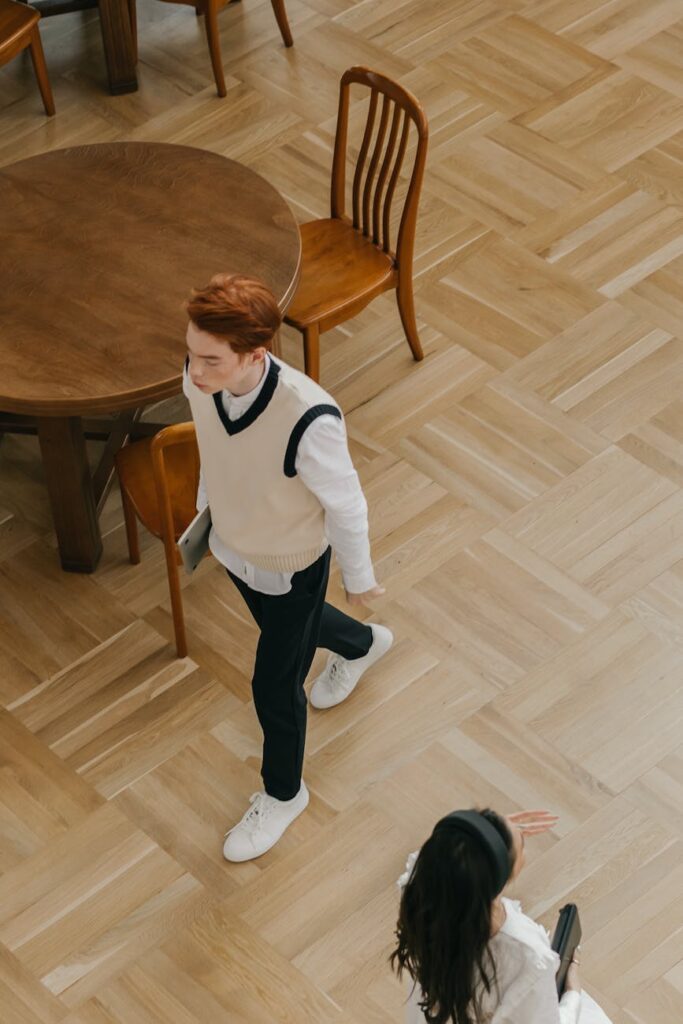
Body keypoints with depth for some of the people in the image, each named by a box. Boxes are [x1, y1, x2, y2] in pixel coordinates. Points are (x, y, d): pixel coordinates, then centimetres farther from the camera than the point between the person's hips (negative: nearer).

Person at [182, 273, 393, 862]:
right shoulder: (201, 379, -26)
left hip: (291, 566, -6)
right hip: (232, 546, 6)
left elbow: (344, 503, -24)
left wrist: (359, 578, -8)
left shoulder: (310, 420, -43)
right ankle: (362, 645, 69)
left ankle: (283, 794, 44)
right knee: (285, 629, 35)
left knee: (275, 685, 14)